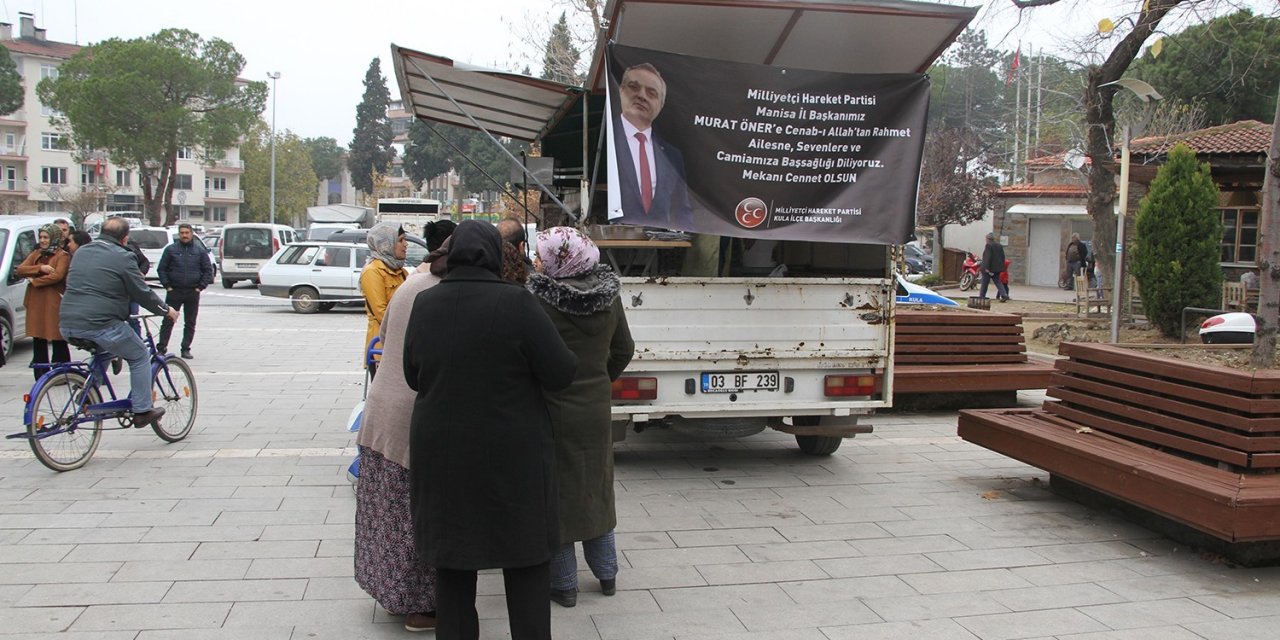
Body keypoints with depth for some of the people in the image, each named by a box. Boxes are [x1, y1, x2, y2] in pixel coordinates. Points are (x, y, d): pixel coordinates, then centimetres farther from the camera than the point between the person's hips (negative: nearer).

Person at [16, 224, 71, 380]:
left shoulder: (63, 256, -2)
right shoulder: (35, 254, 18)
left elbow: (57, 276, -16)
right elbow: (20, 270, 3)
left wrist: (35, 281, -9)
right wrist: (40, 268, -12)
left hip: (54, 302, -6)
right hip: (35, 302, 6)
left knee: (58, 340, -1)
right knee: (38, 340, 7)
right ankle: (41, 376, 13)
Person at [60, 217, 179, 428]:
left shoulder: (81, 252, 17)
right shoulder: (122, 257, -6)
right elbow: (142, 294, -2)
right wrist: (166, 311, 13)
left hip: (67, 325, 8)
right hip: (100, 323, -8)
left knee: (101, 352, 34)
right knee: (140, 357, 10)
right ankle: (142, 411, 9)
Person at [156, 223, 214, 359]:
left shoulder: (200, 250, 7)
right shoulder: (170, 249, 4)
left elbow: (208, 270, 8)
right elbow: (161, 269, 6)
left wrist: (201, 287, -1)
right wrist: (167, 286, -3)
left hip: (193, 292, 1)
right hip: (174, 291, -1)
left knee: (190, 323, 6)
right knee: (168, 321, -2)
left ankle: (186, 349, 14)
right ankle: (161, 348, 2)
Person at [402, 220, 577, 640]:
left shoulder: (425, 304, -5)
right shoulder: (516, 303, -17)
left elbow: (413, 376, 6)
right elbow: (560, 373, -15)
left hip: (441, 452, 4)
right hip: (511, 456, -3)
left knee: (452, 561, 17)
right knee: (525, 558, 13)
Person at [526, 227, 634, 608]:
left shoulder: (539, 301, -21)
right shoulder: (608, 297, -4)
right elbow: (624, 350, 7)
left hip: (553, 410, -5)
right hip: (596, 409, 5)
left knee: (556, 493, 9)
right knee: (595, 490, 20)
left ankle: (564, 584, 17)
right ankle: (607, 575, 29)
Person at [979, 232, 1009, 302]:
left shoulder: (988, 245, -12)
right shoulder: (999, 246, 12)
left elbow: (988, 257, -19)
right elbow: (1003, 257, 13)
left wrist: (987, 268, -20)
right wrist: (1001, 267, 18)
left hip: (989, 269, -7)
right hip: (997, 268, 7)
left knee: (984, 283, 2)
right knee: (998, 282, 8)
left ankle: (981, 297, 7)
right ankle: (1004, 295, -8)